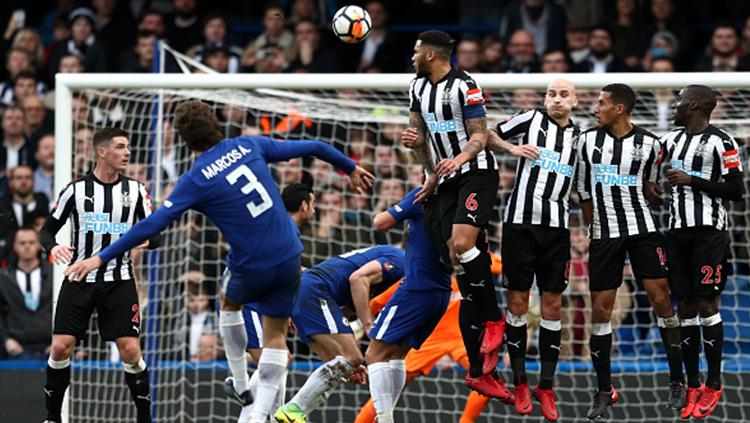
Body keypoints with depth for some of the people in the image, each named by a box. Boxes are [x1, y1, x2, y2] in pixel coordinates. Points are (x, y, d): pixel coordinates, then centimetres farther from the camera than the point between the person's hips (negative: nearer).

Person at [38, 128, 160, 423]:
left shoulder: (135, 190, 2)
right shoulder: (76, 189, -1)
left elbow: (155, 236, 4)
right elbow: (47, 230, 6)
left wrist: (145, 239, -20)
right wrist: (53, 247, -17)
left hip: (119, 281, 0)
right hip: (79, 280, 0)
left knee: (130, 350, -10)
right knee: (61, 347, -8)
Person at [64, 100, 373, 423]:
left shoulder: (195, 181, -12)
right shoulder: (249, 146, -1)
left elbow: (153, 225, -18)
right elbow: (311, 148, 8)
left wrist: (101, 258, -16)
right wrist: (351, 168, 26)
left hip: (251, 268, -3)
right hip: (288, 257, 3)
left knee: (230, 303, 32)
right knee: (275, 337, 15)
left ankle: (241, 386, 35)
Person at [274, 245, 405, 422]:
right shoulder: (398, 259, -1)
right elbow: (358, 278, -18)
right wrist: (369, 326, -18)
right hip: (314, 290, -10)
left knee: (338, 365, 9)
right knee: (352, 358, -11)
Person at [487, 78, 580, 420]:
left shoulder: (580, 136, 11)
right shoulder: (531, 119, 2)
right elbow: (489, 135, 9)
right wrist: (512, 148, -8)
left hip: (557, 226, 3)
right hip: (520, 221, -2)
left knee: (552, 303, 2)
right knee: (518, 300, 0)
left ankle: (546, 387, 9)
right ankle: (520, 383, 10)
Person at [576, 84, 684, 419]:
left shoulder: (648, 144, -3)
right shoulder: (589, 140, 3)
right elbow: (584, 191, 10)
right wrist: (591, 227, 11)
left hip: (643, 230, -2)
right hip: (604, 235, 2)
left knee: (661, 300, -6)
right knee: (600, 309, 0)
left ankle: (677, 382, 4)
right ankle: (604, 391, 8)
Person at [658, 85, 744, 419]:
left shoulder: (721, 142, -8)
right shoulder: (671, 140, 13)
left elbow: (736, 191, -12)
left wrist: (692, 180, -15)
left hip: (709, 232, -6)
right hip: (677, 231, 6)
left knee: (707, 305, -5)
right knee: (685, 307, 5)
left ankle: (714, 385, 3)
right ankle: (692, 387, 9)